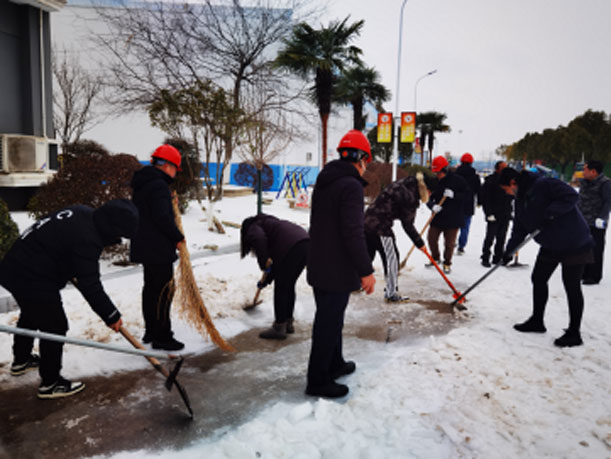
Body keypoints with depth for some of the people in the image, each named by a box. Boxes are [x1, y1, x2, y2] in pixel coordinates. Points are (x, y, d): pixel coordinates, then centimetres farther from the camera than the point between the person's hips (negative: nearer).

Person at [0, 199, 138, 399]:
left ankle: (21, 360, 53)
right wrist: (111, 316, -17)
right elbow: (90, 285, -25)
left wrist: (72, 273, 20)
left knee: (31, 315, 30)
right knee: (55, 327, -1)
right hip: (34, 280, -11)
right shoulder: (86, 240, -29)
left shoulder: (83, 213, 0)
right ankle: (50, 383, 13)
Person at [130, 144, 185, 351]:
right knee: (163, 291, -5)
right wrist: (178, 237, -11)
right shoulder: (159, 185, -17)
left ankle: (151, 331, 28)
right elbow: (162, 218, -23)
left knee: (151, 288, 17)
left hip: (145, 247, 11)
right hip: (158, 249, -11)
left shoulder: (142, 184, 16)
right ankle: (161, 337, 0)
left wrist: (169, 201, 13)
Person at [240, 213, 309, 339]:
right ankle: (288, 323, 31)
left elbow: (258, 239, -16)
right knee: (289, 286, 20)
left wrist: (263, 262, -8)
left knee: (280, 288, 4)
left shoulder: (253, 228, 14)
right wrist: (266, 280, 43)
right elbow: (277, 261, 38)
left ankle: (279, 328, 14)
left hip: (291, 247, -9)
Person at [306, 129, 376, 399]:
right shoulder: (351, 186, -19)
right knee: (329, 322, 2)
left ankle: (334, 364, 40)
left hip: (319, 265, 9)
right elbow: (353, 232, -24)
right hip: (337, 270, -9)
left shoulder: (323, 182, 11)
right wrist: (366, 271, -19)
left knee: (330, 317, 22)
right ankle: (318, 381, 14)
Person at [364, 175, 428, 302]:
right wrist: (419, 243, -1)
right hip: (381, 226, -9)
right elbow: (407, 225, -12)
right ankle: (391, 293, 7)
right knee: (391, 257, 0)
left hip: (368, 221, 10)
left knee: (368, 255, 21)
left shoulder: (402, 184, 9)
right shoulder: (409, 197, -18)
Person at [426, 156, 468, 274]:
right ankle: (435, 258, 32)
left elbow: (467, 194, -7)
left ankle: (447, 263, 25)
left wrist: (453, 195, -23)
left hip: (453, 218, -3)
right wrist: (433, 206, -22)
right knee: (432, 238, 7)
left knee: (449, 242, 5)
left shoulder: (457, 180, -9)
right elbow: (428, 198, -1)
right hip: (437, 217, 4)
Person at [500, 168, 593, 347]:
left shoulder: (544, 184, -18)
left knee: (572, 287, -1)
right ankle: (537, 321, 27)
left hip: (574, 243, -9)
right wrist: (509, 251, 6)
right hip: (550, 246, 9)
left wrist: (550, 213, -31)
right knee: (538, 279, 12)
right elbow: (519, 229, 12)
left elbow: (571, 196, -26)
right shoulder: (521, 199, 9)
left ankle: (574, 333, 11)